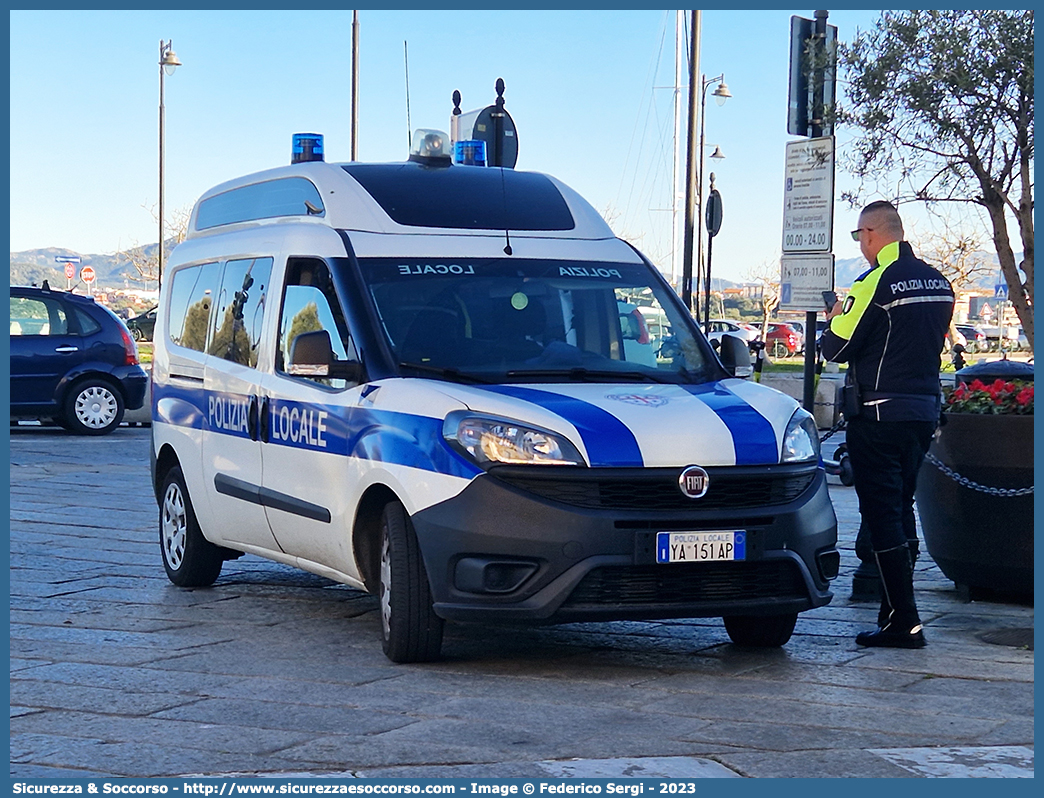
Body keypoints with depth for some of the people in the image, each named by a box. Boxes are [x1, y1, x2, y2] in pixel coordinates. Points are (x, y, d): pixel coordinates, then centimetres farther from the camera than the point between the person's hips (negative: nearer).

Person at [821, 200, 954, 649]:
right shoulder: (938, 283, 9)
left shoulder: (877, 283, -15)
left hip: (879, 414, -8)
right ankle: (895, 608, 22)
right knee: (901, 511, 17)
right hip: (925, 410, 8)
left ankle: (903, 623, -7)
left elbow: (836, 348, -12)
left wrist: (836, 319, 10)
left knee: (881, 515, -4)